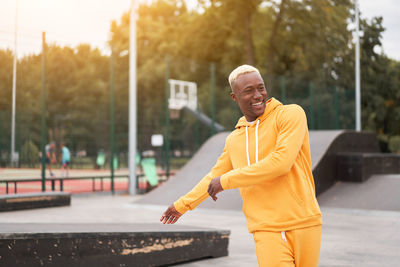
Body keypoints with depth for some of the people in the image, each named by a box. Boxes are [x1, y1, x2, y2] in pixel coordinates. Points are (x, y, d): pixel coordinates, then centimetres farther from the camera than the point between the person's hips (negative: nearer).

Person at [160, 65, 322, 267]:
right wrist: (182, 205, 35)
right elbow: (215, 176, 27)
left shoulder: (291, 114, -4)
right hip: (267, 229, 2)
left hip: (303, 224, -2)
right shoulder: (234, 140, 12)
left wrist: (226, 181, -11)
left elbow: (281, 162, -18)